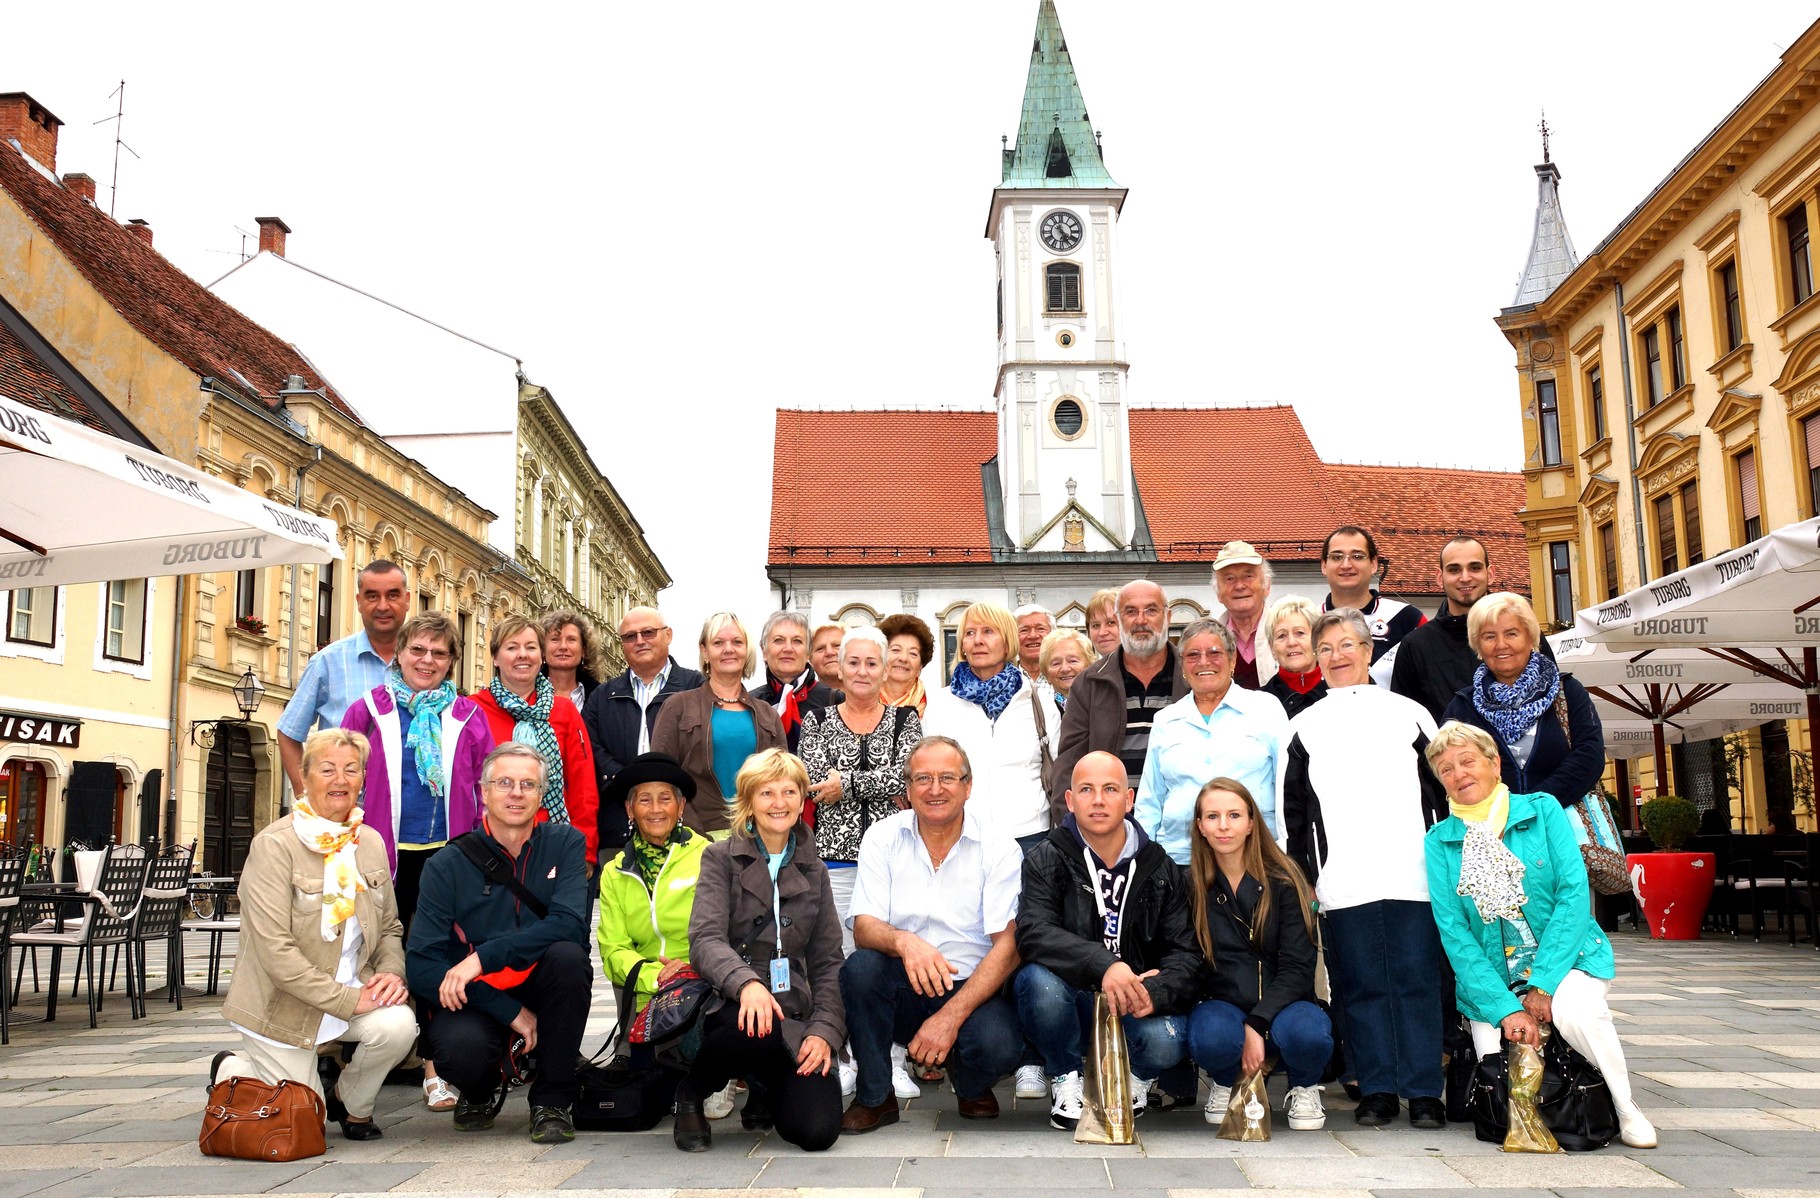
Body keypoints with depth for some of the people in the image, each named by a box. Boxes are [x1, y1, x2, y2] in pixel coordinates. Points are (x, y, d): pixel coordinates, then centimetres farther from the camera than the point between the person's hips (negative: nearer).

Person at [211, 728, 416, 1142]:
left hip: (354, 991, 4)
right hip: (283, 1006, -4)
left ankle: (351, 1103, 6)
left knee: (398, 1026, -25)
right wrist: (348, 1000, -23)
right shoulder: (274, 845, -16)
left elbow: (390, 929, 10)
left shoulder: (370, 843, 3)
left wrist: (391, 973, -11)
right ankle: (231, 1069, 31)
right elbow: (275, 951, -22)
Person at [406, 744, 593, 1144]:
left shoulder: (565, 843, -3)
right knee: (459, 1045, -33)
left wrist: (483, 957, -28)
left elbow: (568, 924, -18)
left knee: (566, 954, -30)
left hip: (543, 991, 1)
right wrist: (511, 1011, -19)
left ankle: (554, 1100, -11)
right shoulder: (448, 865, -5)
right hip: (477, 999, 0)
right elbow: (421, 964, -12)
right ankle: (483, 1092, 9)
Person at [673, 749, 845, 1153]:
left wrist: (825, 1030, -6)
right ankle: (692, 1092, -5)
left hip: (791, 1016, 3)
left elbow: (827, 962, 12)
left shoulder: (813, 872, 16)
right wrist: (746, 982, -32)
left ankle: (764, 1089, 18)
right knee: (762, 1033, -39)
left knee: (817, 1130, -19)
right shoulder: (721, 858, 4)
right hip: (731, 1009, -3)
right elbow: (705, 939, -11)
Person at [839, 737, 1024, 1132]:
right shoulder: (883, 839, 0)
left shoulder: (999, 849, -5)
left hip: (972, 990, -1)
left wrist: (950, 1017, -23)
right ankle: (874, 1097, -7)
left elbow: (1008, 945, -12)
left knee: (998, 1045, -31)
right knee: (860, 966, -29)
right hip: (901, 990, 2)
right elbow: (863, 928, -9)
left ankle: (970, 1084, 9)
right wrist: (903, 941, -34)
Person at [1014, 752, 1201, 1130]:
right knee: (1040, 980, -33)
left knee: (1165, 1041, -30)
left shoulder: (1159, 868, 5)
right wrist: (1103, 965, -38)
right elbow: (1033, 933, -21)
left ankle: (1137, 1077, 10)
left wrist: (1155, 992, -26)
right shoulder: (1046, 861, -3)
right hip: (1071, 1002, -1)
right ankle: (1065, 1078, -3)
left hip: (1137, 1004, 1)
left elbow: (1186, 952, -2)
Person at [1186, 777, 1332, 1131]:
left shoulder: (1282, 881, -4)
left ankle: (1304, 1089, 3)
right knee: (1212, 1036, -35)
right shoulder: (1191, 885, 0)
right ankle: (1225, 1085, 3)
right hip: (1222, 1005, 0)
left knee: (1306, 1032, -34)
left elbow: (1298, 968, -8)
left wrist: (1258, 1023, -21)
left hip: (1282, 1004, 0)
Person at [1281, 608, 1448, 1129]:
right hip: (1343, 885, 1)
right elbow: (1290, 811, 12)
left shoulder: (1409, 713, 12)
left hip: (1414, 878, -1)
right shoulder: (1303, 728, 14)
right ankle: (1376, 1090, 11)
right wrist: (1300, 879, 5)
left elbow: (1445, 791, 12)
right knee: (1360, 987, 2)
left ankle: (1425, 1091, 8)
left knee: (1418, 983, 1)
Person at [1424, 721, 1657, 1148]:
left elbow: (1574, 894, -9)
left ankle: (1626, 1108, -7)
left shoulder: (1543, 810, -2)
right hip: (1490, 975, 1)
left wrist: (1542, 985, -17)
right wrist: (1505, 1008, -17)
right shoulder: (1439, 842, -1)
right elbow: (1453, 933, -6)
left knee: (1574, 1013, -33)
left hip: (1566, 957, -1)